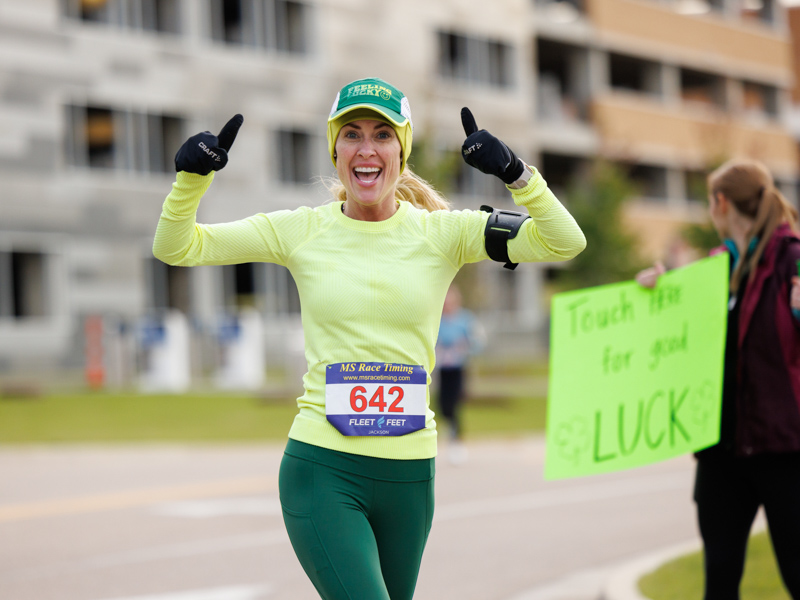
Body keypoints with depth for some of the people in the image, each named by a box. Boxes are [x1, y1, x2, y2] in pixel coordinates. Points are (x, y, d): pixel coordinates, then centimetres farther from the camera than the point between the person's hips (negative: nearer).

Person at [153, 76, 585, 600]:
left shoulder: (443, 233, 2)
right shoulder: (302, 231, 3)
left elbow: (565, 242, -6)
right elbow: (175, 247, 4)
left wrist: (514, 172, -20)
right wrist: (192, 177, -14)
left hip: (410, 472, 2)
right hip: (322, 465, -2)